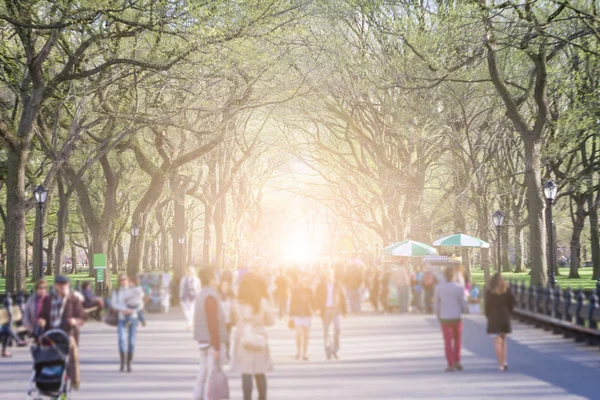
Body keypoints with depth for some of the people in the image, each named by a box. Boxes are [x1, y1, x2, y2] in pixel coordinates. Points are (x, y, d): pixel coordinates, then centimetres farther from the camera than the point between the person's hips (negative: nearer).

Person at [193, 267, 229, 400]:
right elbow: (212, 323, -22)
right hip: (212, 342, -10)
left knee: (203, 374, 14)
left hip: (203, 342, 10)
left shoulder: (200, 295, 13)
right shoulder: (211, 296, -18)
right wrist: (216, 347, -21)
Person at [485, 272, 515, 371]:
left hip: (494, 318, -4)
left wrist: (488, 316, 7)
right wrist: (508, 313, 13)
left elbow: (487, 305, -7)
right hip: (505, 317, 4)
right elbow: (512, 303, 3)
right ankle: (504, 362, 9)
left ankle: (501, 364, -8)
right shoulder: (507, 290, 1)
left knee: (497, 342, -2)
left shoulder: (489, 292, -9)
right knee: (503, 341, 17)